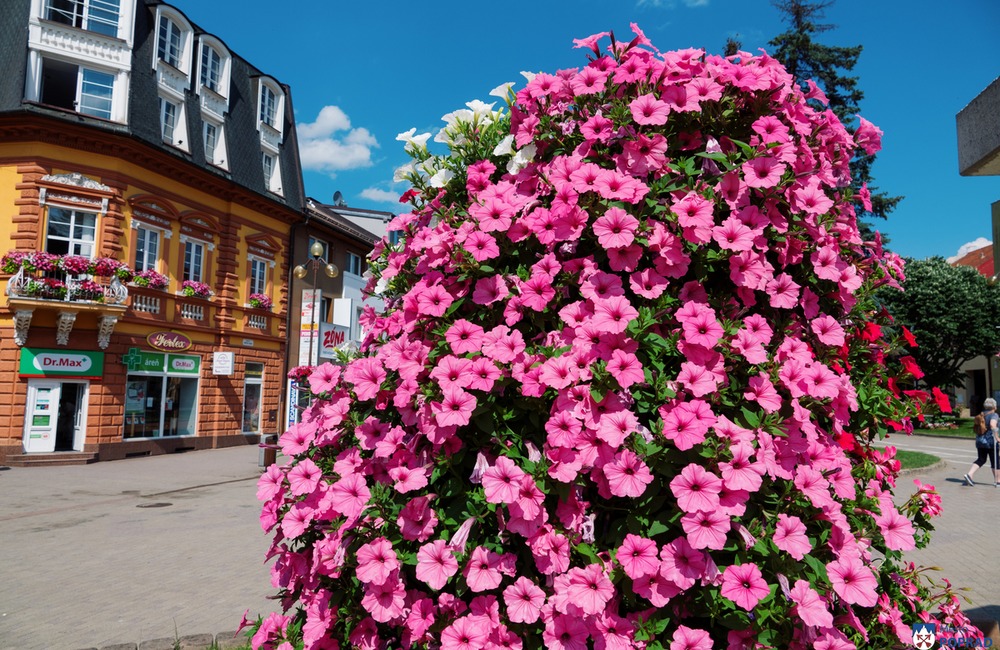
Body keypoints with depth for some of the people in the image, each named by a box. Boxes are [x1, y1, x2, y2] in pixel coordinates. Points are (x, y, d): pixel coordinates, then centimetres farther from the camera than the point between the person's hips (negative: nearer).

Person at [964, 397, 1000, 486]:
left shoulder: (981, 415, 10)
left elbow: (975, 428, 13)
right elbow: (992, 425, -29)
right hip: (991, 442, -6)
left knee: (981, 460, 11)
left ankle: (969, 474, -5)